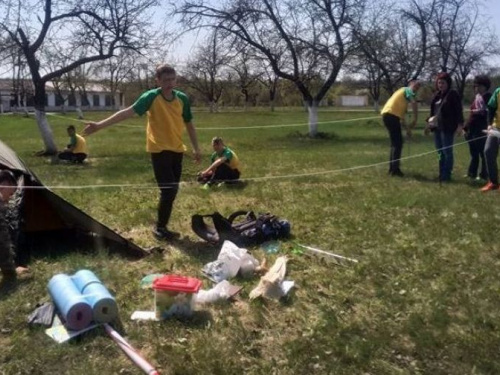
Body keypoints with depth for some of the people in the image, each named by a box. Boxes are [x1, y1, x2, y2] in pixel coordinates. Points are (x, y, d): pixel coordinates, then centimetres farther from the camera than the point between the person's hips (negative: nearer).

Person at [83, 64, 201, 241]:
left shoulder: (182, 98, 1)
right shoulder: (151, 97, -12)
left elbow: (189, 124, 13)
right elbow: (128, 112, -21)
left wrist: (196, 148, 13)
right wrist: (100, 125, -30)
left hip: (177, 150, 5)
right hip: (159, 150, -5)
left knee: (172, 191, 9)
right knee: (168, 191, -10)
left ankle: (161, 226, 24)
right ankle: (160, 228, 8)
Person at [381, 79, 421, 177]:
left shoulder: (404, 91, 31)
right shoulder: (408, 90, 2)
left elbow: (402, 111, 29)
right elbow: (414, 103, -18)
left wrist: (407, 127, 23)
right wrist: (415, 119, -12)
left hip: (387, 114, 10)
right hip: (391, 115, -10)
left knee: (395, 142, 17)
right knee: (398, 143, -7)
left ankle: (392, 168, 20)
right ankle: (395, 169, -7)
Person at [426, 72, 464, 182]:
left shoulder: (453, 94, -7)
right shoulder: (437, 95, 15)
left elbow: (458, 110, -11)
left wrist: (460, 124, -18)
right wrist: (429, 121, 14)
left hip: (447, 128, -8)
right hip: (437, 127, 8)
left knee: (447, 152, -5)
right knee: (440, 152, 12)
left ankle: (446, 175, 0)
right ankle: (442, 174, 19)